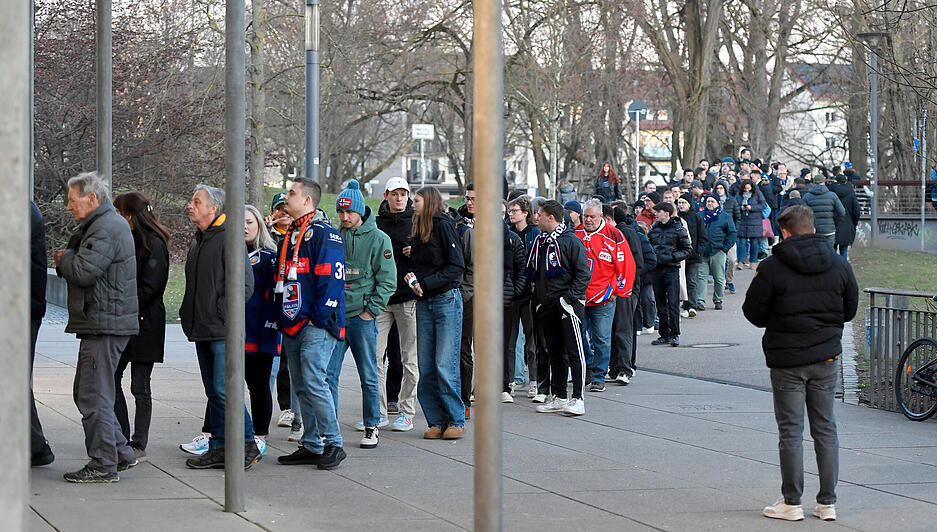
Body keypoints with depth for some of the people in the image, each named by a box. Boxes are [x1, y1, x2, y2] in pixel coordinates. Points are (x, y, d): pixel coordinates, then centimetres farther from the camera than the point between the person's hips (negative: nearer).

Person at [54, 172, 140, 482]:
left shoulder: (107, 229, -15)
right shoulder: (107, 224, 20)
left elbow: (83, 271, -24)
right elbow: (80, 269, 24)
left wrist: (64, 257, -5)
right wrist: (67, 260, 4)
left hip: (104, 324, -11)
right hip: (102, 325, 11)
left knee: (94, 396, -7)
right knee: (87, 393, 16)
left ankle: (103, 465, -3)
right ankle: (121, 454, 20)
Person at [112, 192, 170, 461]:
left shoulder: (153, 244, -11)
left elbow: (149, 289, -16)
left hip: (144, 324, -8)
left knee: (140, 387, -1)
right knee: (110, 380, 7)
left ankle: (139, 444, 6)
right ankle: (121, 439, 16)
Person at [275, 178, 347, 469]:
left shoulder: (323, 233, -9)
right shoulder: (291, 235, 20)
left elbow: (331, 279, -15)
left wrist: (321, 319, -18)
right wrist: (281, 319, 19)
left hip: (315, 325, -9)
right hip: (292, 325, 9)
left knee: (314, 382, -13)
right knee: (300, 387, 10)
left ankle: (333, 443, -5)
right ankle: (311, 445, 15)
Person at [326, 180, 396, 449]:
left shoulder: (378, 239, -1)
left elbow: (387, 280, -3)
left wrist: (372, 309, -9)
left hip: (362, 317, -3)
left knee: (368, 376, 5)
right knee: (328, 373, -1)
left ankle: (371, 427, 15)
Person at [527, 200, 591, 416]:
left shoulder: (570, 241, -7)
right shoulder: (540, 242, 15)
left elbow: (583, 273, -10)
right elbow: (533, 273, 22)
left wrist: (571, 296, -16)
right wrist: (538, 297, 11)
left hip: (568, 303, -7)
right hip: (546, 306, 7)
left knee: (574, 350, -7)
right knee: (555, 351, 9)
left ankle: (577, 398, -7)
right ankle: (559, 397, 14)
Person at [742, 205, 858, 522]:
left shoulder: (772, 267, -11)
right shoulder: (838, 265, 1)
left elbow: (753, 312, -5)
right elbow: (850, 309, 10)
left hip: (787, 358, -3)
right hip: (827, 358, 3)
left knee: (790, 431, 3)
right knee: (825, 428, 10)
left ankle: (792, 503, 6)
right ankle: (827, 503, 12)